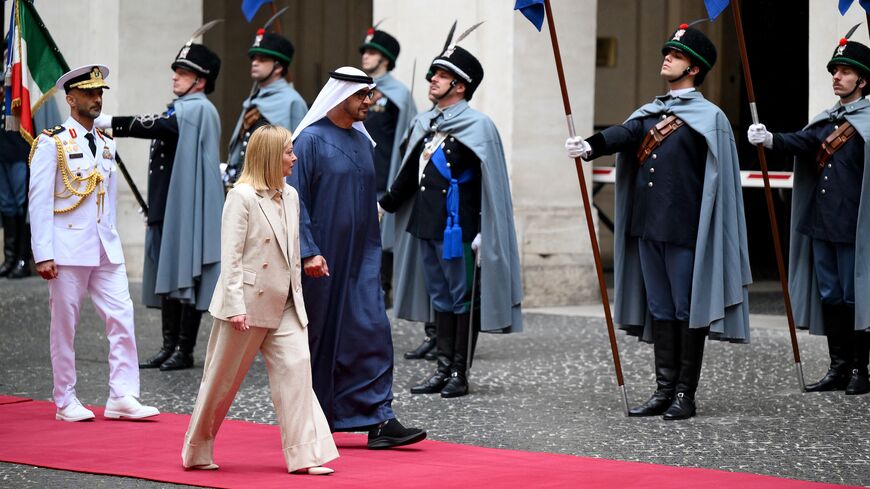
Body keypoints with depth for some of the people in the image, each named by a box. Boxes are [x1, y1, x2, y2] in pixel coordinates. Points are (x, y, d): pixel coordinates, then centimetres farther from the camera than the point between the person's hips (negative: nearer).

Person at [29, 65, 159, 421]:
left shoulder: (106, 145, 13)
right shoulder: (52, 143, -6)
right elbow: (39, 202, -10)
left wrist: (111, 239, 14)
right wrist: (43, 255, -15)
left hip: (106, 250, 6)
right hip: (68, 250, -6)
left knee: (122, 317, -3)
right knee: (64, 325, 2)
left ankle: (122, 396, -1)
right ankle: (65, 402, 11)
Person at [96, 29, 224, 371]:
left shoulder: (198, 110, -11)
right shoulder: (180, 110, 19)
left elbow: (160, 126, -25)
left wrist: (111, 123, -27)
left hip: (190, 211, -10)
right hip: (167, 208, 10)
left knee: (187, 275, -6)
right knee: (168, 275, 11)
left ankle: (185, 350, -3)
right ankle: (169, 346, 15)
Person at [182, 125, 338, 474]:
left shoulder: (290, 196, 10)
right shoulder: (242, 196, -11)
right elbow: (230, 256, -14)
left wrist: (297, 298, 15)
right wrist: (236, 307, -19)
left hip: (283, 307, 6)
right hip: (247, 305, -6)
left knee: (297, 367, -8)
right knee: (222, 380, 6)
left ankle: (304, 456, -8)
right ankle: (197, 453, 22)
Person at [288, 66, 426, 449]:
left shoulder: (363, 142, 12)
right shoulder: (311, 140, -9)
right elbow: (296, 199, -14)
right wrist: (308, 251, -21)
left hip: (360, 257, 6)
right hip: (323, 259, -6)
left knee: (372, 330, -4)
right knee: (320, 336, 2)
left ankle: (380, 421, -8)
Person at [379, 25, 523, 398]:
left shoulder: (477, 127, -10)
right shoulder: (425, 124, 12)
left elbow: (491, 185, -11)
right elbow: (411, 172, 22)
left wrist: (482, 234, -15)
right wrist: (386, 204, 19)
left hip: (457, 228, -7)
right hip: (425, 225, 8)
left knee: (462, 298, 0)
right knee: (440, 298, 13)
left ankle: (460, 374, 5)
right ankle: (443, 370, 19)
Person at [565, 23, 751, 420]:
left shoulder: (708, 118, -4)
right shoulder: (650, 113, 15)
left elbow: (718, 182, -6)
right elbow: (623, 134, -5)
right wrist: (590, 146, -26)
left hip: (685, 232, -6)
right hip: (647, 227, 6)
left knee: (688, 310, -1)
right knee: (660, 310, 10)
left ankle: (686, 395, 4)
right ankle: (664, 390, 15)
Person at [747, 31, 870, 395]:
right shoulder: (825, 120, 13)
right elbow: (803, 143, -3)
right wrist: (770, 139, -20)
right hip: (821, 224, 7)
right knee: (830, 297, 10)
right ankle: (839, 369, 17)